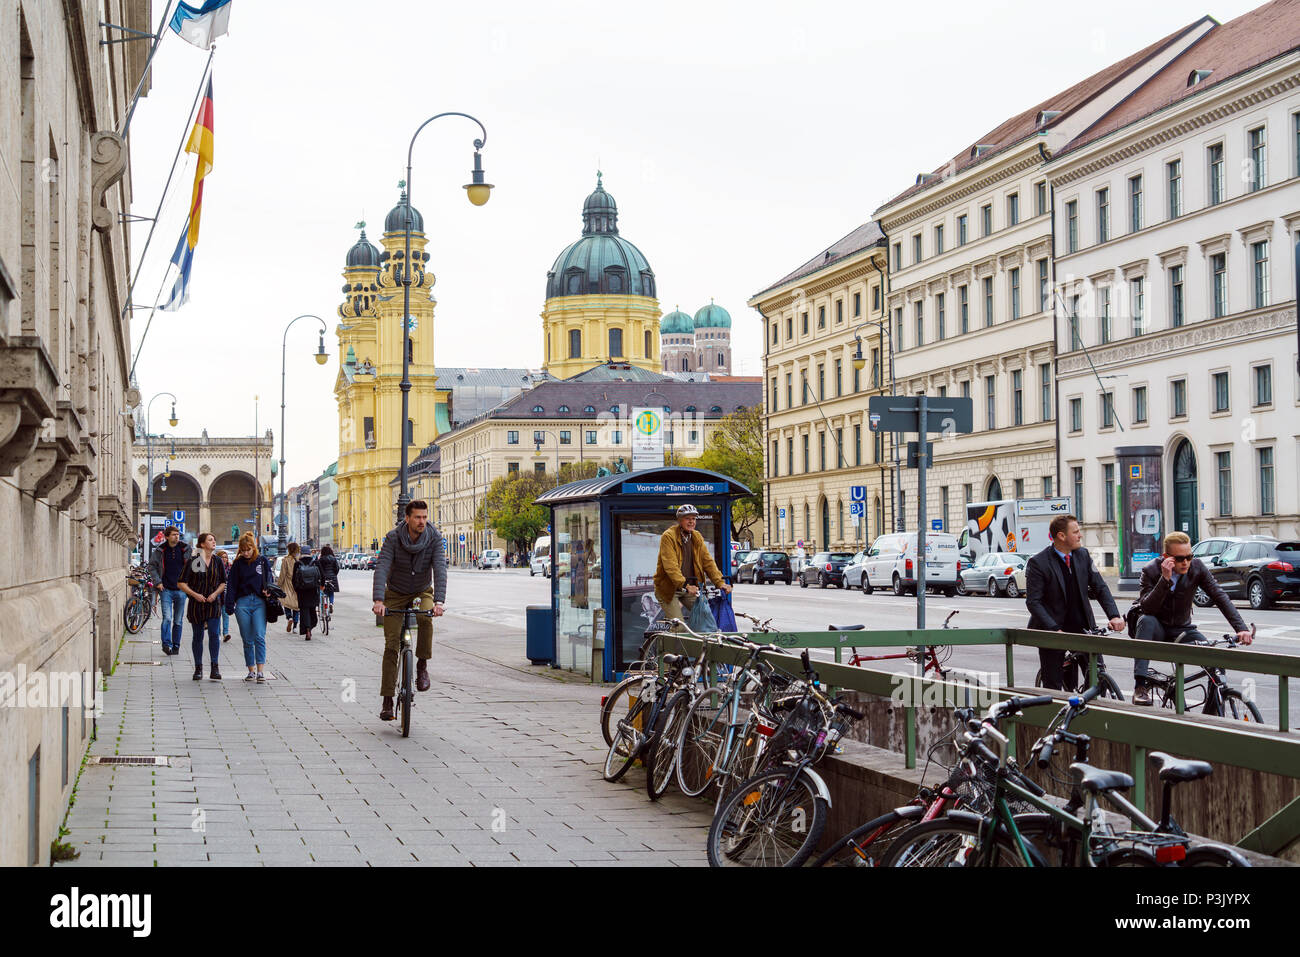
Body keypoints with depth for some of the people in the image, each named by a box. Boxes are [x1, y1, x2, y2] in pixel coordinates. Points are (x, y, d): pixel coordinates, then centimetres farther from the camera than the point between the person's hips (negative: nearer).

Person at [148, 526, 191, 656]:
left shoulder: (185, 549, 2)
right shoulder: (160, 550, 0)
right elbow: (152, 565, 10)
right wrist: (158, 582, 1)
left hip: (181, 589, 1)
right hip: (166, 589, -1)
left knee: (178, 620, 7)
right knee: (167, 618, -14)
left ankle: (176, 646, 15)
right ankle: (166, 644, -12)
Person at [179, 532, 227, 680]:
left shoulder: (217, 561, 7)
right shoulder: (193, 561, -3)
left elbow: (223, 583, 14)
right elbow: (182, 583, -2)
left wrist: (215, 593, -4)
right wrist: (195, 594, -14)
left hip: (214, 603, 1)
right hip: (196, 603, -1)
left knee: (214, 634, -12)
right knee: (198, 636, 6)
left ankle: (214, 668, -9)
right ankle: (198, 668, 15)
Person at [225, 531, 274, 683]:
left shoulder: (262, 561, 6)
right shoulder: (238, 563, 7)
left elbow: (269, 580, 13)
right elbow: (231, 585, 8)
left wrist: (268, 591, -7)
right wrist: (230, 606, 1)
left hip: (259, 602, -1)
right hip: (243, 603, 1)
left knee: (260, 637, -13)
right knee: (247, 640, 4)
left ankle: (260, 672, -15)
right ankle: (251, 671, 13)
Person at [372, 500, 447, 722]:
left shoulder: (435, 538, -18)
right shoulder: (393, 538, -20)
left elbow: (440, 570, -27)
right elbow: (381, 568, -30)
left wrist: (439, 601, -42)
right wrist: (378, 601, -44)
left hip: (422, 592, 0)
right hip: (395, 595, 0)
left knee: (426, 618, -34)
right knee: (391, 645, -8)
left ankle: (422, 666, -12)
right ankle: (387, 700, -2)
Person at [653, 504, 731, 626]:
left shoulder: (697, 537, 7)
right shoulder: (668, 536, -14)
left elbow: (708, 561, 3)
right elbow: (670, 566, -24)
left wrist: (720, 582, -11)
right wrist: (684, 586, -36)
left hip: (690, 588, 6)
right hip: (669, 588, -6)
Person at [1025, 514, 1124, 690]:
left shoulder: (1083, 555, 4)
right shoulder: (1038, 563, -12)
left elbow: (1100, 587, 4)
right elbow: (1033, 602, -15)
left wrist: (1114, 615, -12)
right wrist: (1054, 629, -26)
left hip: (1082, 626, 4)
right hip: (1052, 629, -4)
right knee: (1053, 687, -1)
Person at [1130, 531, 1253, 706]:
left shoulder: (1197, 568, -10)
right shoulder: (1151, 570, -17)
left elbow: (1220, 597, -15)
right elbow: (1146, 608, -27)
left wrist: (1241, 628, -28)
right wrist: (1165, 579, -38)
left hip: (1182, 630, 2)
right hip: (1157, 630, -2)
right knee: (1147, 621, -37)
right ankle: (1140, 687, -40)